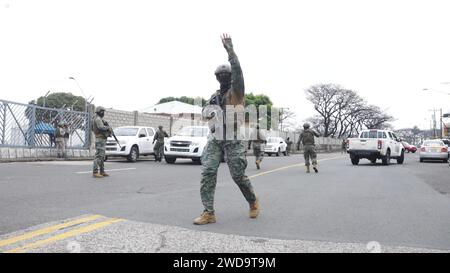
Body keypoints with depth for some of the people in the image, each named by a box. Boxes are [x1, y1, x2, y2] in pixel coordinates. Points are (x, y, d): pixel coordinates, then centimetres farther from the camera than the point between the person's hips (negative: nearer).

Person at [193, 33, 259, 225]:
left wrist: (230, 51, -23)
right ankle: (209, 213, -11)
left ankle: (253, 201, 27)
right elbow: (205, 112, 24)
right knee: (208, 172, -12)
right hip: (215, 140, 5)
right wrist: (209, 110, -1)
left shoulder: (236, 91, 0)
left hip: (233, 141, -5)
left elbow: (238, 72, -17)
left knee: (238, 175, -1)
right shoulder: (216, 95, 18)